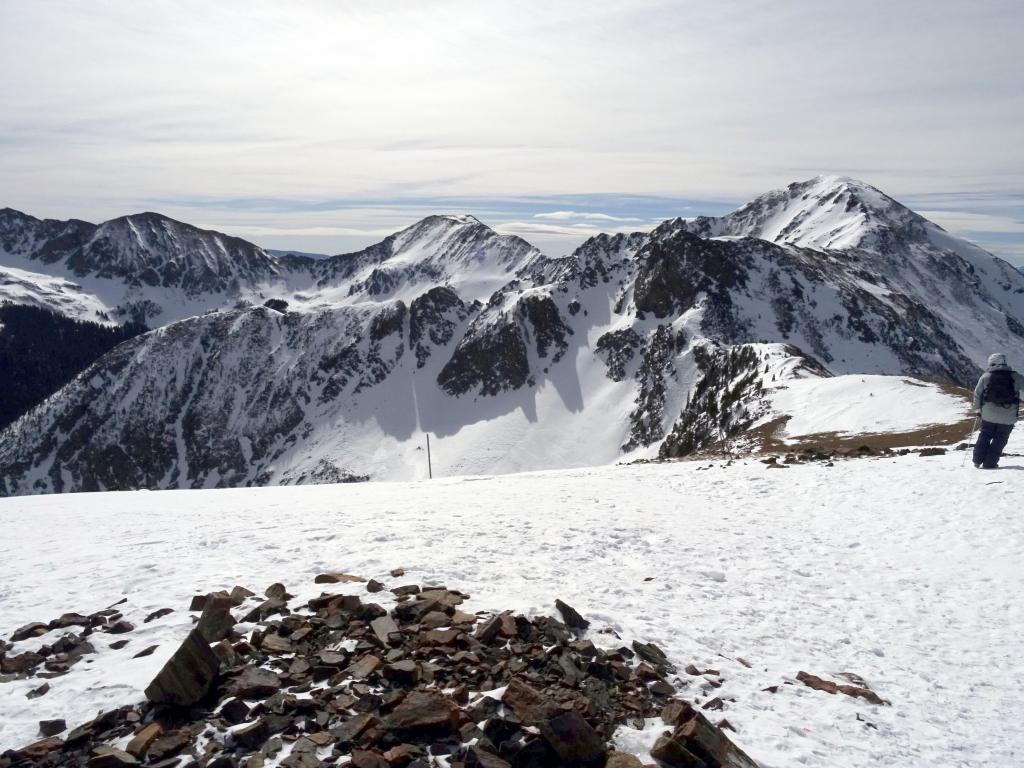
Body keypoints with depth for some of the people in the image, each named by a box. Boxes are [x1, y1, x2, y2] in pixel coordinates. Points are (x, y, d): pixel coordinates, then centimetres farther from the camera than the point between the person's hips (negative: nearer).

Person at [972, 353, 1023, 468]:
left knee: (985, 436, 18)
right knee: (1000, 439, 9)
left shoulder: (986, 376, 1)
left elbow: (977, 394, 7)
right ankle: (989, 464, 7)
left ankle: (978, 460, 17)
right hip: (1008, 416, -1)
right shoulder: (1014, 376, -3)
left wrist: (978, 409, 19)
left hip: (988, 414, 1)